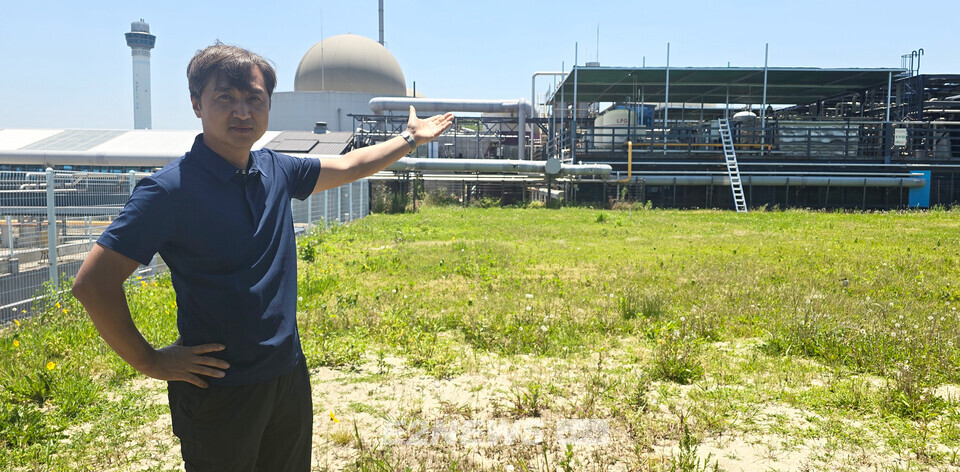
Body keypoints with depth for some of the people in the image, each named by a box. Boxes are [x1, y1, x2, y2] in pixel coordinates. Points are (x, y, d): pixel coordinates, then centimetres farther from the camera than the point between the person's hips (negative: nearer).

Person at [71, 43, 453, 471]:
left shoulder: (276, 171, 0)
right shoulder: (170, 189, -19)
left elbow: (350, 165, 17)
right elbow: (93, 284, -19)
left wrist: (410, 138, 25)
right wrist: (149, 362, -13)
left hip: (289, 375, 6)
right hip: (219, 390, -6)